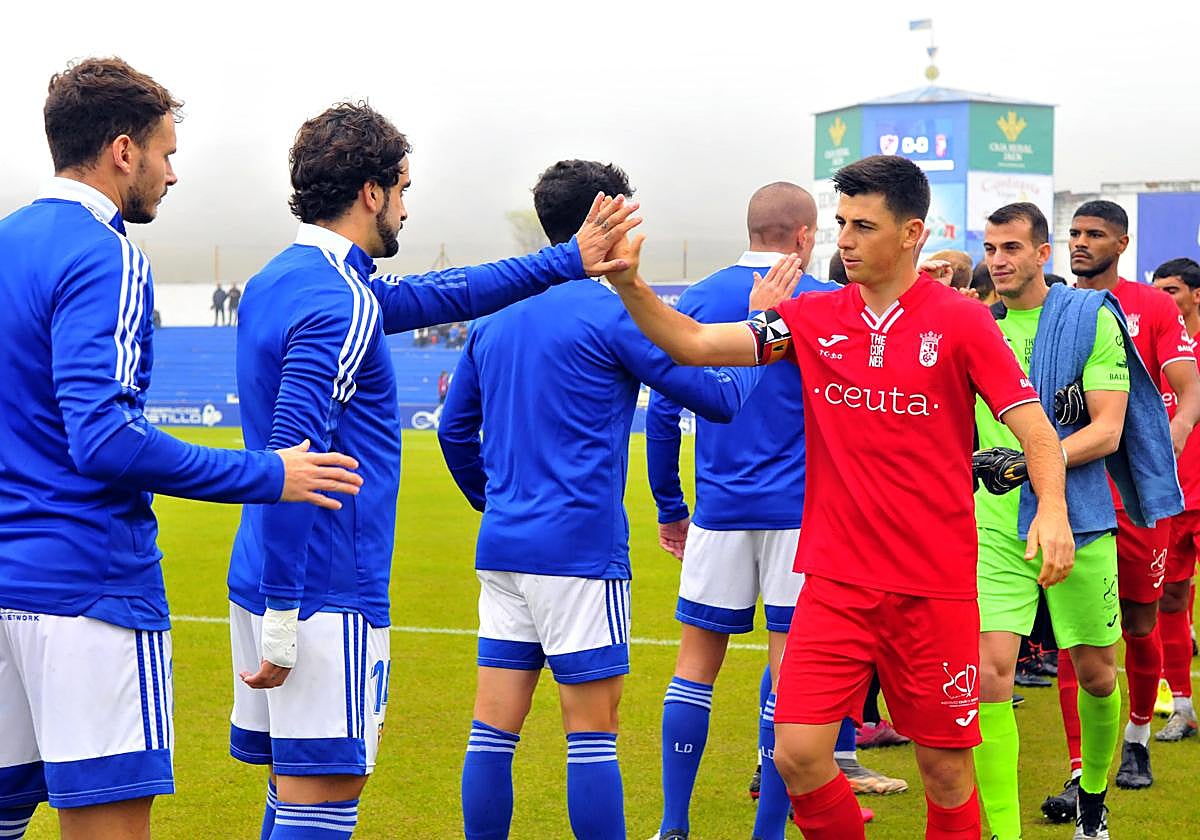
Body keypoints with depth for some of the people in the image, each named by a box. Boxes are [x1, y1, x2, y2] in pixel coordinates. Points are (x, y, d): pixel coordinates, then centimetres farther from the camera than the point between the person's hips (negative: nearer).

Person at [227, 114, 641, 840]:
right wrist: (280, 622, -22)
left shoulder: (281, 280, 16)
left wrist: (569, 261, 26)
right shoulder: (340, 304, -16)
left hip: (267, 582, 10)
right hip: (325, 593, -10)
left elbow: (438, 294, 23)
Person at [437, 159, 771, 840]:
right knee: (594, 726, -1)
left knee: (494, 725, 7)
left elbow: (455, 429, 20)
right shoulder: (614, 313, -8)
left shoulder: (495, 319, 13)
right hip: (579, 548, -7)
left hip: (503, 547, 7)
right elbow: (719, 399, -3)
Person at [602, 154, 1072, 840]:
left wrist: (1052, 509, -25)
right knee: (798, 756, -7)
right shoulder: (814, 318, 5)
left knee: (945, 770, 4)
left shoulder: (961, 321, -4)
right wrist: (629, 285, -15)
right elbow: (693, 344, 0)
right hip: (835, 580, 3)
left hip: (935, 587, -2)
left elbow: (1034, 427, -7)